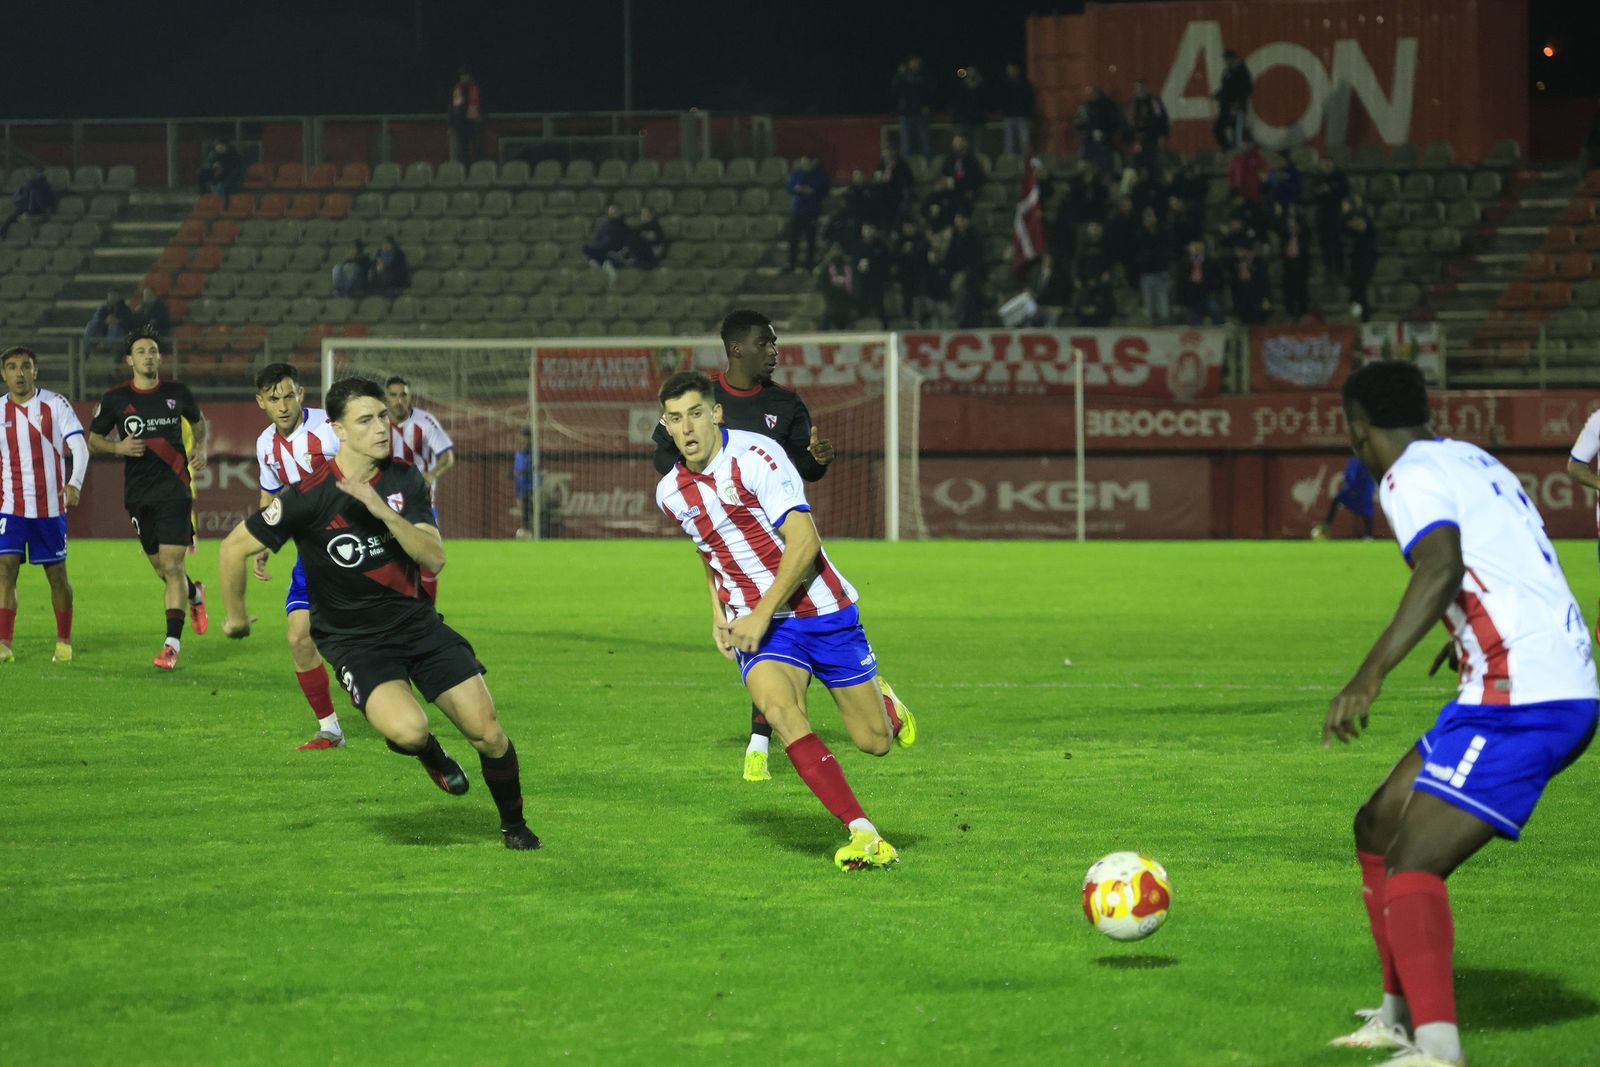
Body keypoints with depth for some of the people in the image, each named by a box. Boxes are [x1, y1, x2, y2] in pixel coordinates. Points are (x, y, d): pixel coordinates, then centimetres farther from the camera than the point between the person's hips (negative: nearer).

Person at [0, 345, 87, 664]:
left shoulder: (55, 404, -4)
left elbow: (80, 448, -11)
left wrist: (74, 483, -27)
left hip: (50, 506, -1)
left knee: (57, 574, 6)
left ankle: (64, 642, 22)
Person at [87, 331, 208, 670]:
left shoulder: (177, 393, 2)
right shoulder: (115, 398, 0)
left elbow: (198, 422, 23)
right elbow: (93, 439, 8)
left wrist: (200, 448, 6)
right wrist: (118, 447, -10)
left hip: (174, 488, -2)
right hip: (137, 492, 2)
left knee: (171, 565, -12)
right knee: (160, 567, 10)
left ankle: (172, 643, -11)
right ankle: (195, 594, 44)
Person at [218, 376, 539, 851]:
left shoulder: (404, 479, -2)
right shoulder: (309, 496, -17)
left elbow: (434, 558, -9)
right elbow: (234, 549, -8)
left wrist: (383, 511, -24)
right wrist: (236, 617, 5)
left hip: (415, 619, 4)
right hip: (354, 641, -4)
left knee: (486, 730, -4)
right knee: (408, 730, -31)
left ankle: (514, 825, 23)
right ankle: (430, 755, 9)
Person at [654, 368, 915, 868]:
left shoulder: (754, 454, -16)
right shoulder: (671, 493, 3)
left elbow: (804, 541, -21)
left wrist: (762, 614, -24)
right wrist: (719, 613, 13)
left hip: (820, 608, -3)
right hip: (754, 623, 3)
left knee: (875, 742, 2)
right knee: (779, 709, -29)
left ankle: (887, 707, 43)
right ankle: (864, 836, -31)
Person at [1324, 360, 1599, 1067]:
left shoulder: (1411, 476, -7)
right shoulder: (1476, 462, 21)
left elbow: (1442, 568, -27)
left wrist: (1367, 679, -33)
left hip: (1519, 701, -10)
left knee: (1413, 864, -18)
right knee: (1379, 828, 19)